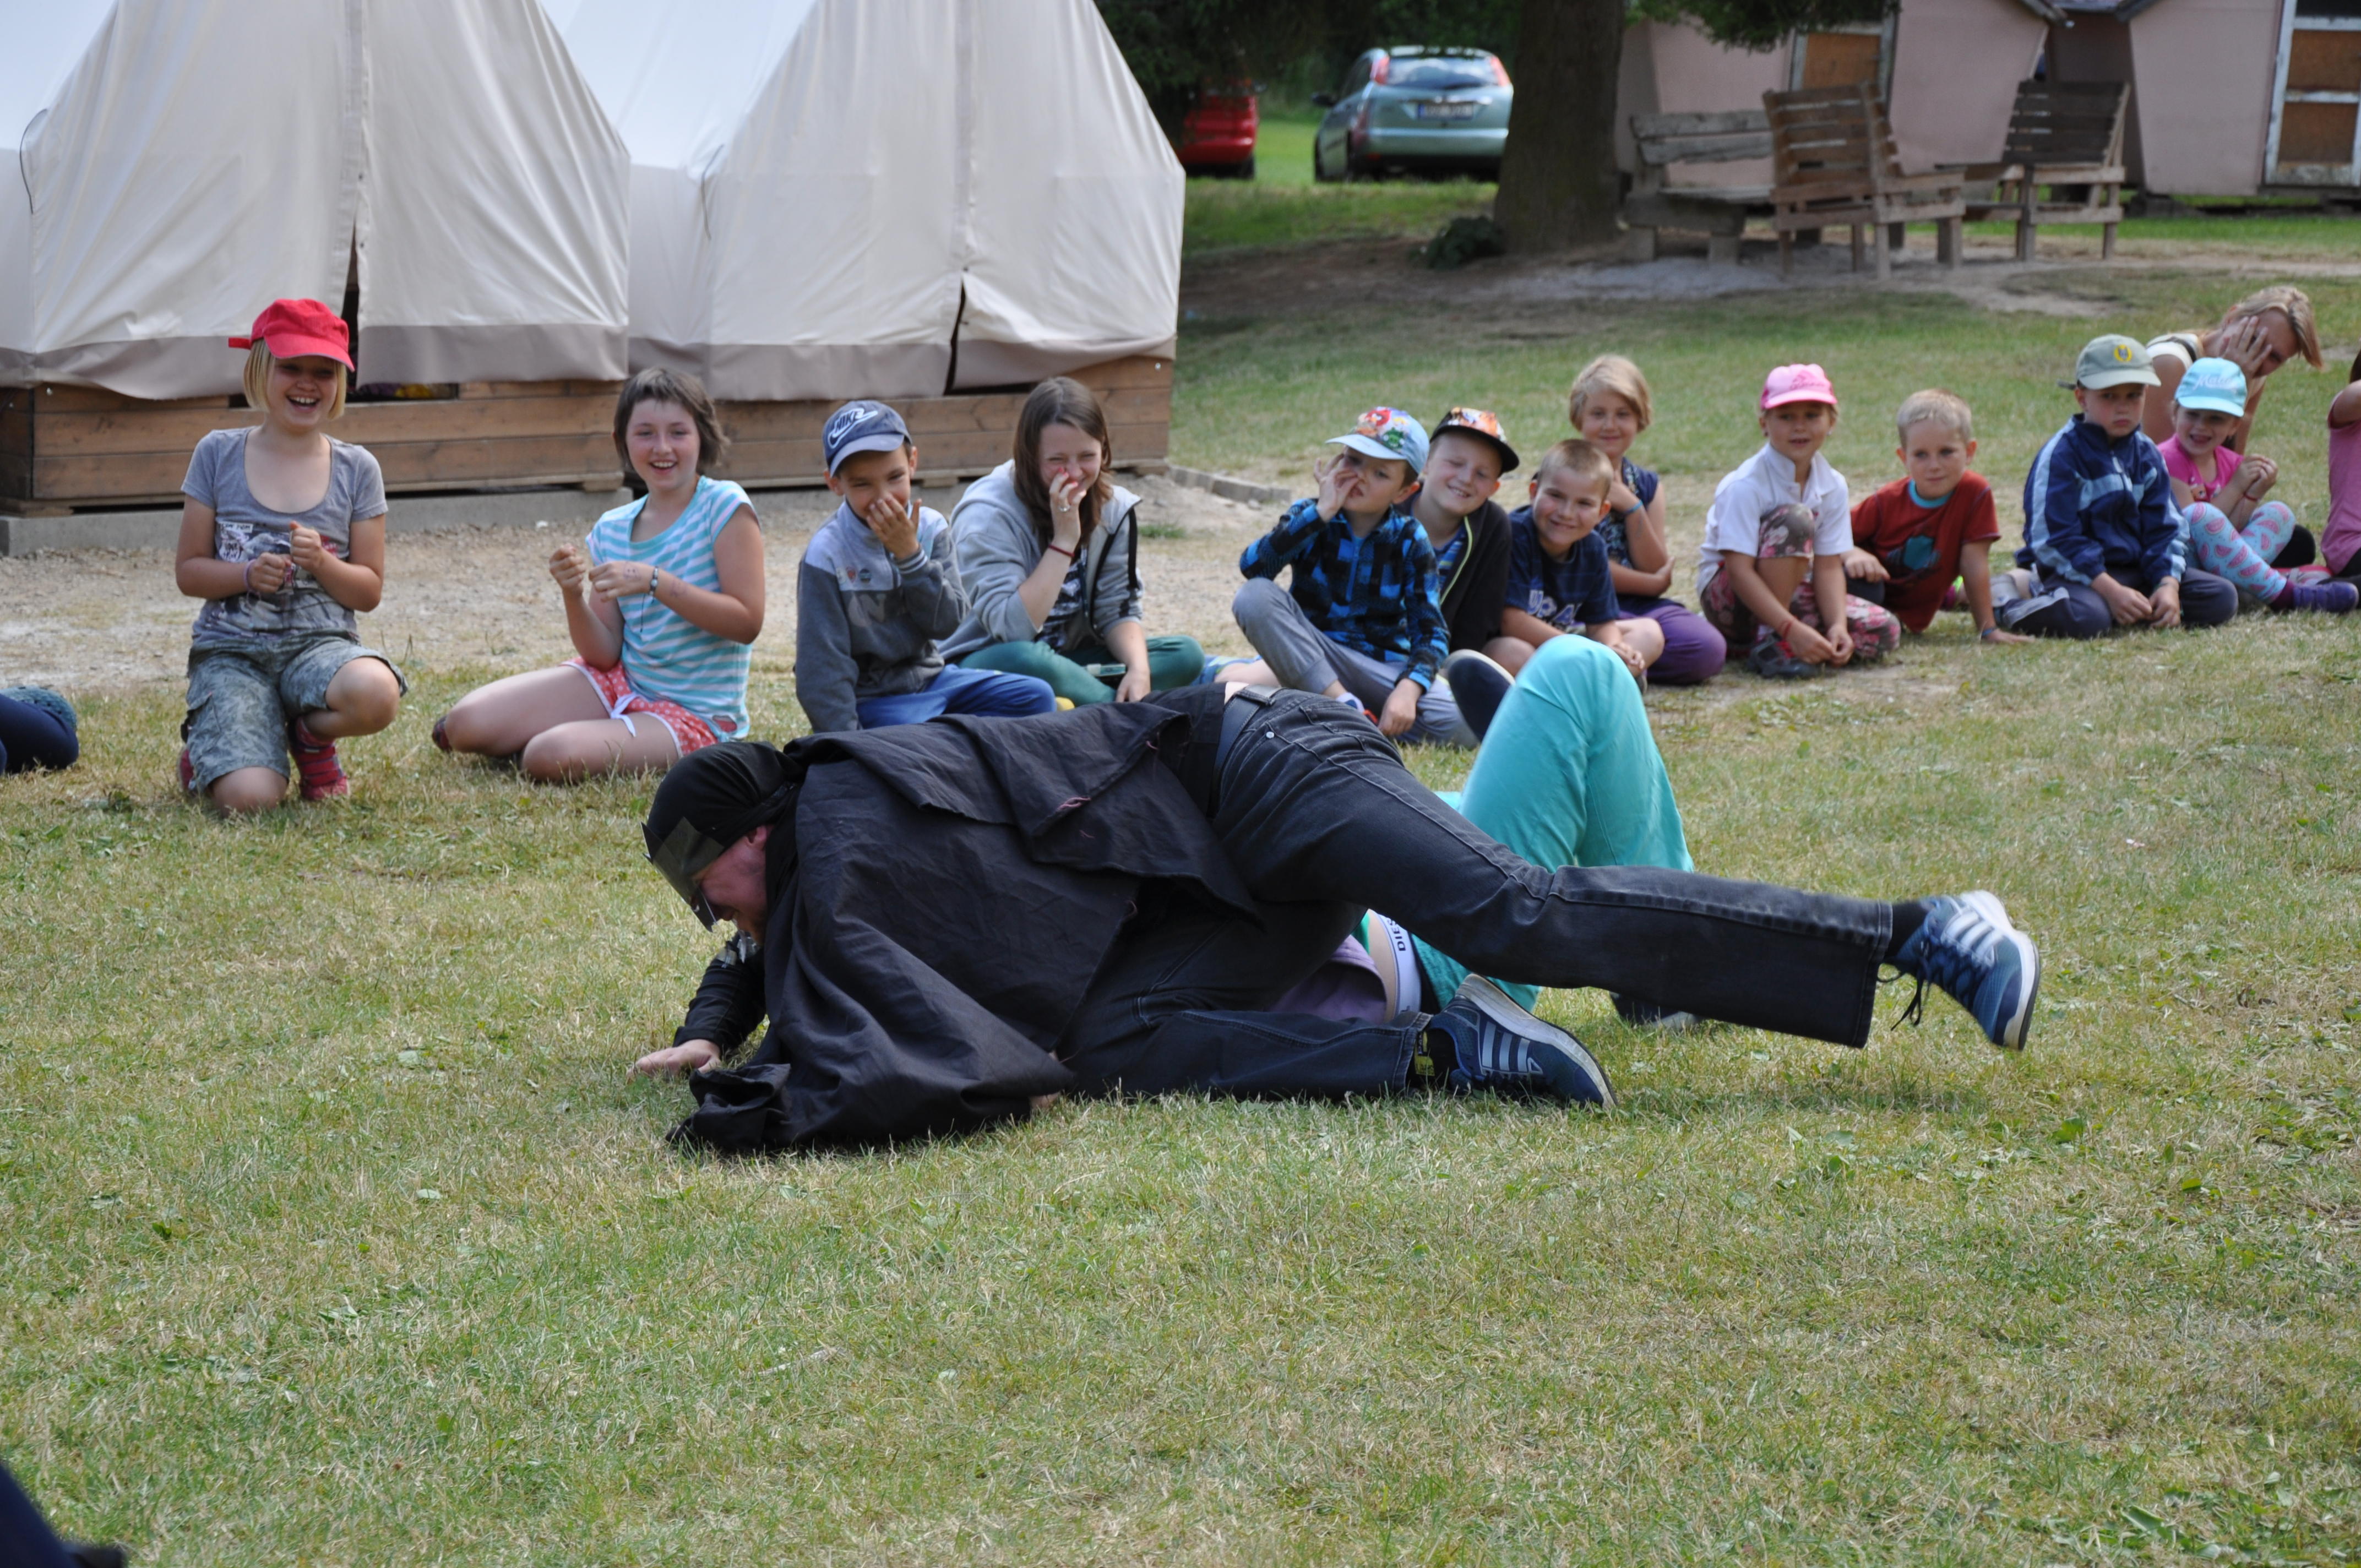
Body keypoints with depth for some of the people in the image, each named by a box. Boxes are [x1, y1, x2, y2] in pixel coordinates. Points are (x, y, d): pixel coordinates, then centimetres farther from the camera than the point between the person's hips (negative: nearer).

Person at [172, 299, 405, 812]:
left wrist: (321, 563, -14)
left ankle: (310, 738, 0)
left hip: (320, 641, 1)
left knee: (376, 692, -37)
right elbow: (188, 571, 7)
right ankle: (206, 749, 13)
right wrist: (248, 574, -14)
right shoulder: (219, 455, 4)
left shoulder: (357, 469, 6)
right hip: (230, 649, -1)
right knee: (250, 798, -27)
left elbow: (370, 591, 7)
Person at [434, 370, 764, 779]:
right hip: (619, 682, 5)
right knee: (466, 724, -12)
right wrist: (574, 598, -16)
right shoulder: (611, 530, 5)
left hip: (694, 713, -5)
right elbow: (605, 655, 4)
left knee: (552, 758, -29)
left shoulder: (724, 507, -11)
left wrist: (654, 581, -25)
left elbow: (747, 622, -19)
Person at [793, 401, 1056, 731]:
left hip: (928, 677, 6)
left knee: (1036, 696, -5)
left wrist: (910, 555, -19)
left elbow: (948, 623, -8)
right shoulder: (827, 555, -15)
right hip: (871, 700, -6)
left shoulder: (930, 528, 0)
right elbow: (824, 663, -15)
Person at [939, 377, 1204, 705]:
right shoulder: (988, 514, -20)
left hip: (1069, 659, 6)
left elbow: (1118, 611, 0)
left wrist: (1139, 670, -21)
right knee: (1023, 659, -41)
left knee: (1185, 654, -12)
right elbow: (1012, 630, -29)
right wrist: (1064, 540, -29)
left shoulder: (1115, 508, -1)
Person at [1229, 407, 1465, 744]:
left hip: (1381, 667, 0)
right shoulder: (1309, 515, -2)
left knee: (1464, 723, -27)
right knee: (1256, 595, -29)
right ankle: (1345, 707, -28)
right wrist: (1321, 514, -21)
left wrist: (1408, 689, -26)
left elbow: (1431, 632, -7)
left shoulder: (1410, 540, -1)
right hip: (1310, 656, 0)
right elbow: (1252, 567, -22)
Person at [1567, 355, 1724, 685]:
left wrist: (1630, 506, -5)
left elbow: (1659, 575, 5)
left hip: (1641, 607, 6)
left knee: (1709, 649, -22)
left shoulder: (1647, 485, 15)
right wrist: (1649, 583, 1)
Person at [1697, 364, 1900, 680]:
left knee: (1883, 633, -14)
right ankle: (1769, 643, -25)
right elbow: (1740, 570, -29)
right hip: (1727, 594, -6)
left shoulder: (1833, 486, -3)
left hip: (1792, 593, 6)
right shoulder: (1745, 485, -23)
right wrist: (1792, 629, -37)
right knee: (1794, 520, -31)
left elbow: (1828, 566, -7)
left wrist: (1837, 625, -25)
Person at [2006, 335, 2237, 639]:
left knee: (2223, 599, -6)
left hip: (2135, 568, 7)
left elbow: (2164, 529, 9)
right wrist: (2111, 591, -23)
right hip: (2075, 572, -7)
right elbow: (2055, 540, -17)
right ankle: (2020, 608, -10)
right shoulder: (2061, 455, -11)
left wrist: (2169, 585, -11)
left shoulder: (2146, 455, 10)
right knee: (2085, 618, -40)